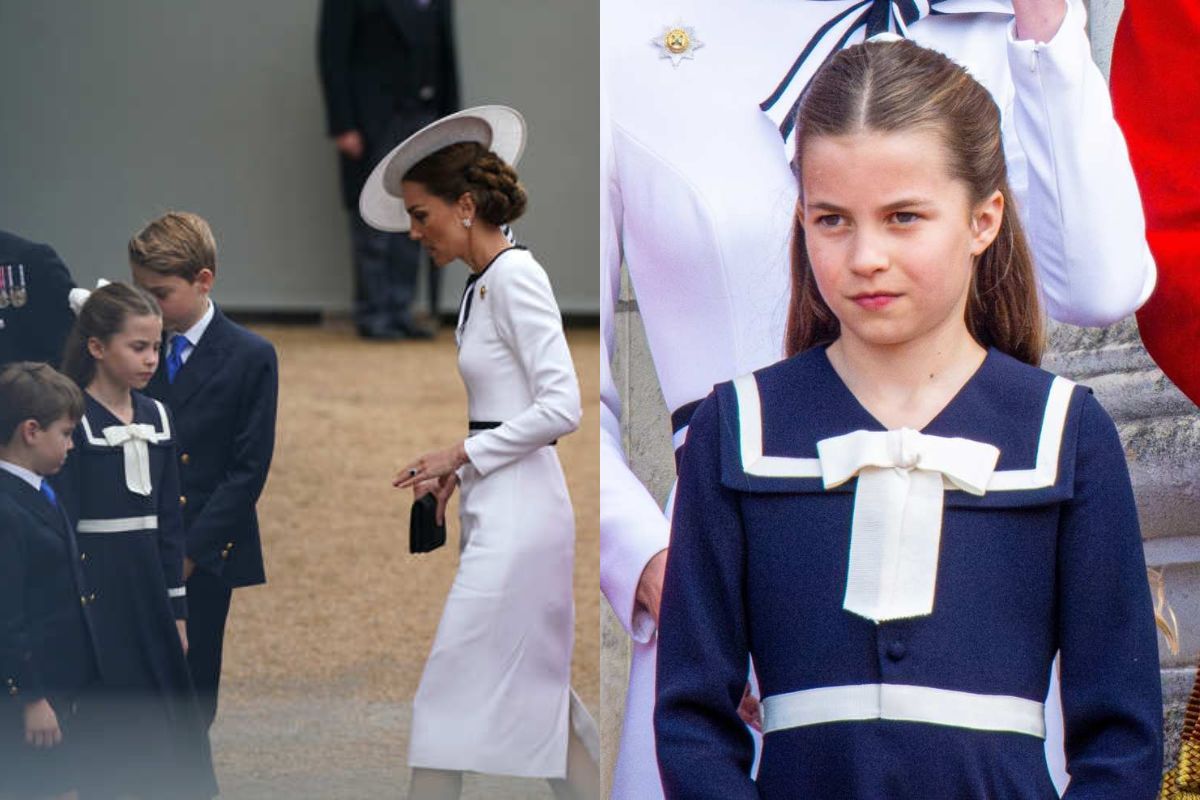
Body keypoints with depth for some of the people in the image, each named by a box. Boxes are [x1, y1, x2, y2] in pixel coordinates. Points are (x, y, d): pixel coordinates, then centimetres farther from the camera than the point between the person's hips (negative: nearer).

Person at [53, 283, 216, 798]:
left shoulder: (156, 417, 8)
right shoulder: (75, 420, -11)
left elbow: (169, 519, 12)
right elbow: (62, 523, -11)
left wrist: (177, 608, 11)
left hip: (147, 584, 6)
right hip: (96, 586, -6)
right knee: (107, 726, -4)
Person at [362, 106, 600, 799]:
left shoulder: (514, 276, -13)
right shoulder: (486, 284, 15)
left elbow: (563, 406, -20)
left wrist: (462, 453, -14)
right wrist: (456, 474, 7)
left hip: (516, 508, -10)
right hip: (500, 505, 10)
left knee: (451, 696, -7)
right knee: (540, 692, 13)